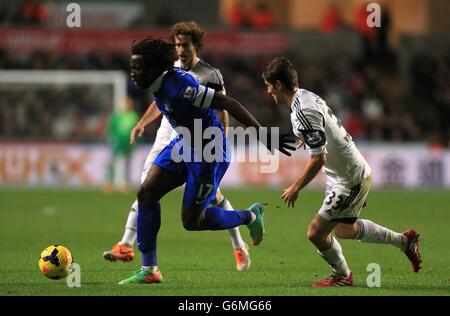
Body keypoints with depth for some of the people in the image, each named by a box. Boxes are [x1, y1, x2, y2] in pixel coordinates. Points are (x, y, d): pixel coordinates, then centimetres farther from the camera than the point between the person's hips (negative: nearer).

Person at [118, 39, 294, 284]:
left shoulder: (178, 86, -30)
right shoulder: (161, 84, -3)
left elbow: (228, 103, -29)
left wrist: (263, 136, -30)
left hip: (209, 154, -9)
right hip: (184, 145, 9)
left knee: (191, 221, 0)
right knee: (146, 193, -3)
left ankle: (250, 217, 25)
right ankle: (149, 269, 4)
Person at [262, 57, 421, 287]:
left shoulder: (303, 112, -26)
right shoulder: (308, 97, 4)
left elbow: (318, 158, -26)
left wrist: (295, 188, -17)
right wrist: (308, 138, 32)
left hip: (349, 180, -10)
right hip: (358, 172, 10)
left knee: (316, 233, -5)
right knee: (344, 230, 26)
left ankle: (342, 275, 19)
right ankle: (404, 240, 39)